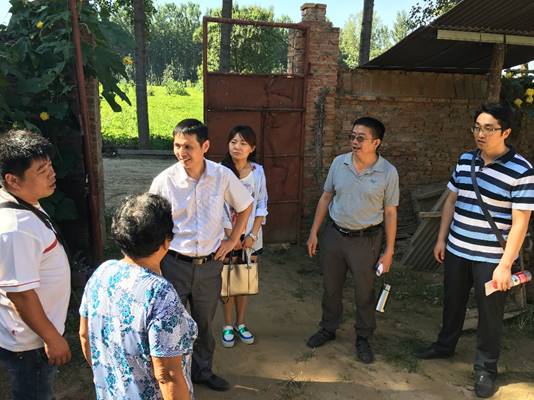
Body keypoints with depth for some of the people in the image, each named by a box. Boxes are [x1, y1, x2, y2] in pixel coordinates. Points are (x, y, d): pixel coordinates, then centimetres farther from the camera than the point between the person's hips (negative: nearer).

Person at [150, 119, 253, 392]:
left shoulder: (223, 176, -10)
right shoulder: (163, 181, -14)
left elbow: (245, 206, 8)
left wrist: (233, 240, 4)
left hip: (210, 264, 2)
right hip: (174, 264, -2)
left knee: (204, 323, 20)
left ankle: (202, 371, 43)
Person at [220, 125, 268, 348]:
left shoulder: (258, 171, -3)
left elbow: (261, 205, -1)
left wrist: (252, 235, -8)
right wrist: (231, 237, -12)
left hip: (250, 236, 2)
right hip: (227, 236, -2)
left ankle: (240, 323, 31)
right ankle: (228, 325, 26)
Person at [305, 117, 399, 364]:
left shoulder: (388, 172, -11)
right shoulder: (339, 163, -3)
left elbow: (390, 213, -5)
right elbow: (326, 198, 5)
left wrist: (389, 251, -5)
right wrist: (314, 232, 4)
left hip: (366, 240, -3)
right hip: (334, 234, 3)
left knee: (364, 293, 11)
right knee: (331, 288, 17)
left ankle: (363, 339, 32)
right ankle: (328, 329, 39)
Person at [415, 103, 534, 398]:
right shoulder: (465, 160, 2)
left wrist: (505, 264, -18)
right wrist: (441, 239, 9)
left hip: (491, 258, -5)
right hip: (456, 250, 5)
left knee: (489, 313, 10)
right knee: (452, 302, 21)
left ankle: (486, 368, 29)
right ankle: (445, 345, 43)